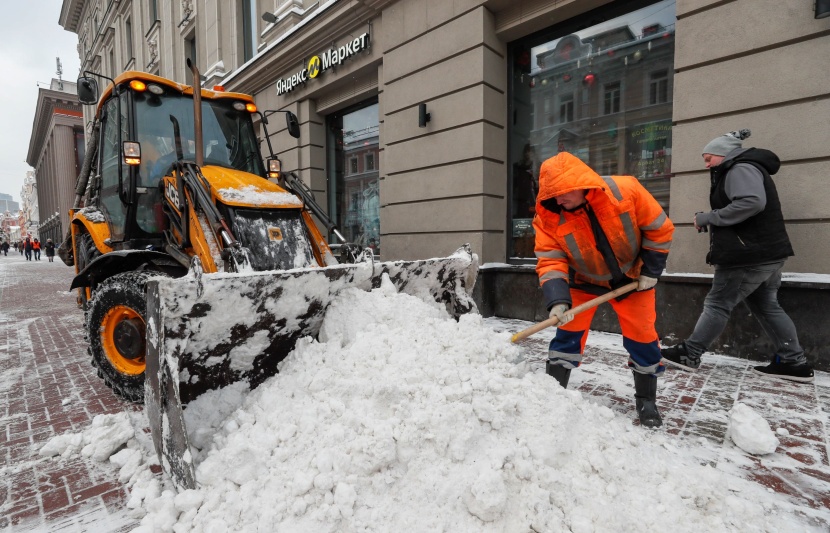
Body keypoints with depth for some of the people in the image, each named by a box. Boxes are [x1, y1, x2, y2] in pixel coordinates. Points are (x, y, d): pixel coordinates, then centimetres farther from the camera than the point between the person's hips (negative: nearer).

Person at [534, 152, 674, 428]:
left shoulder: (626, 190, -26)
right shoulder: (548, 216, -24)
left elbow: (659, 228, -13)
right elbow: (550, 261, -25)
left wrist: (651, 270, -12)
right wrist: (558, 300, -39)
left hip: (632, 277, 0)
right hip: (584, 281, 0)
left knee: (642, 336, 3)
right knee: (569, 331, -5)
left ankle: (646, 400, 24)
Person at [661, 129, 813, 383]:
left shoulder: (741, 168, -10)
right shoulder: (743, 170, 22)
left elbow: (752, 202, -27)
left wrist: (708, 218, -20)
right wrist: (711, 221, 8)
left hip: (750, 255, -10)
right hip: (766, 252, 10)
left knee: (717, 304, -4)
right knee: (766, 307, 15)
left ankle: (688, 354, 4)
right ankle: (794, 362, 19)